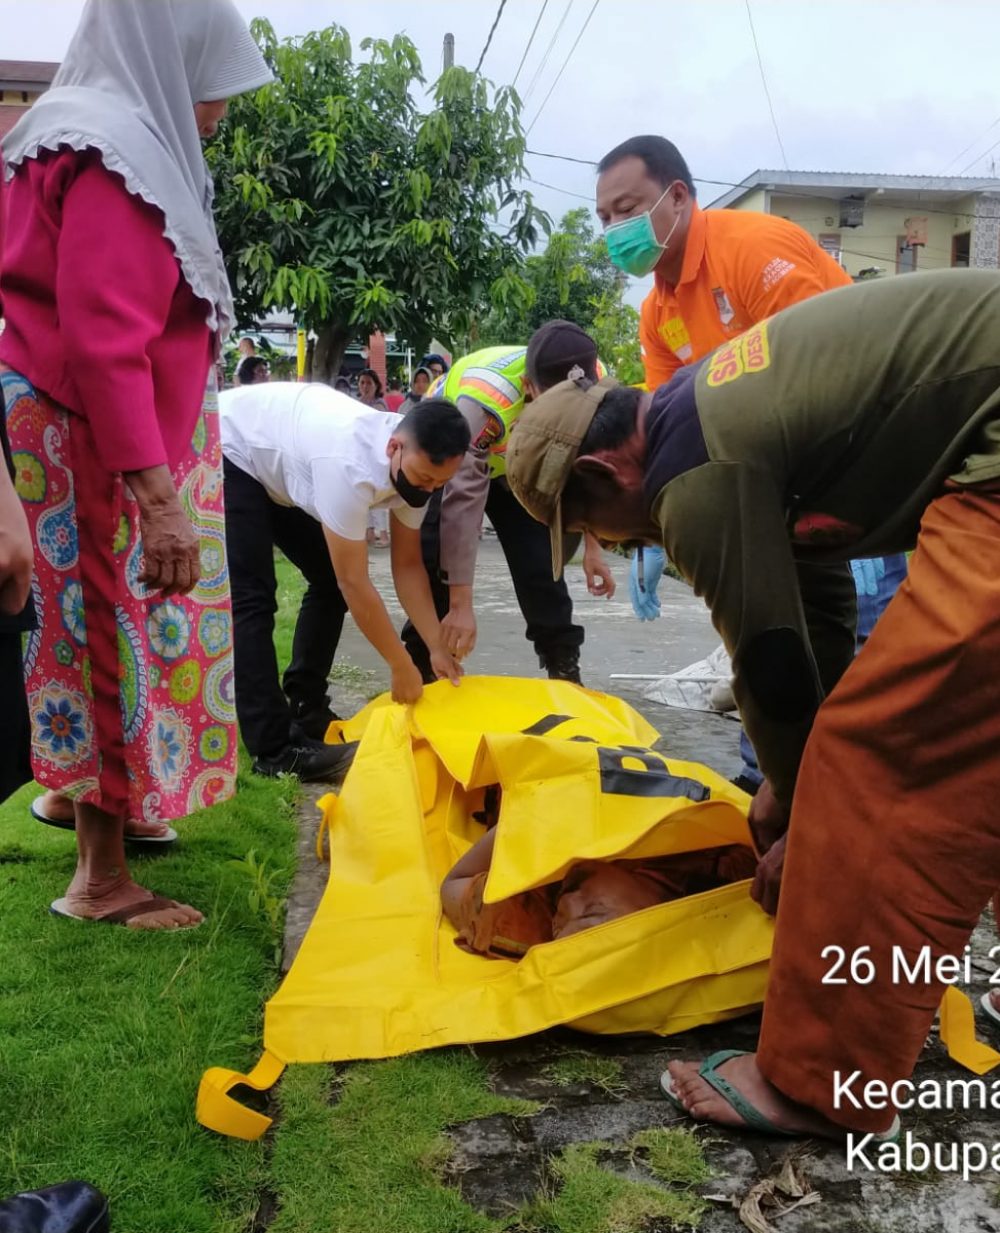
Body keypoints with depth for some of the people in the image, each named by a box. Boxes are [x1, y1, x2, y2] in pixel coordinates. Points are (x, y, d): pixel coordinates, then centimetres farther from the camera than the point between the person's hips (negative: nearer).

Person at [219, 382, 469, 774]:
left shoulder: (414, 463, -15)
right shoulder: (351, 465, -41)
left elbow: (408, 565, -5)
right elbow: (354, 583, -34)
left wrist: (437, 648, -11)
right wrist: (402, 667, -25)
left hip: (278, 465, 9)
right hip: (227, 454, -9)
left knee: (329, 580, 4)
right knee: (251, 597, -18)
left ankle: (305, 714, 14)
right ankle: (274, 749, -17)